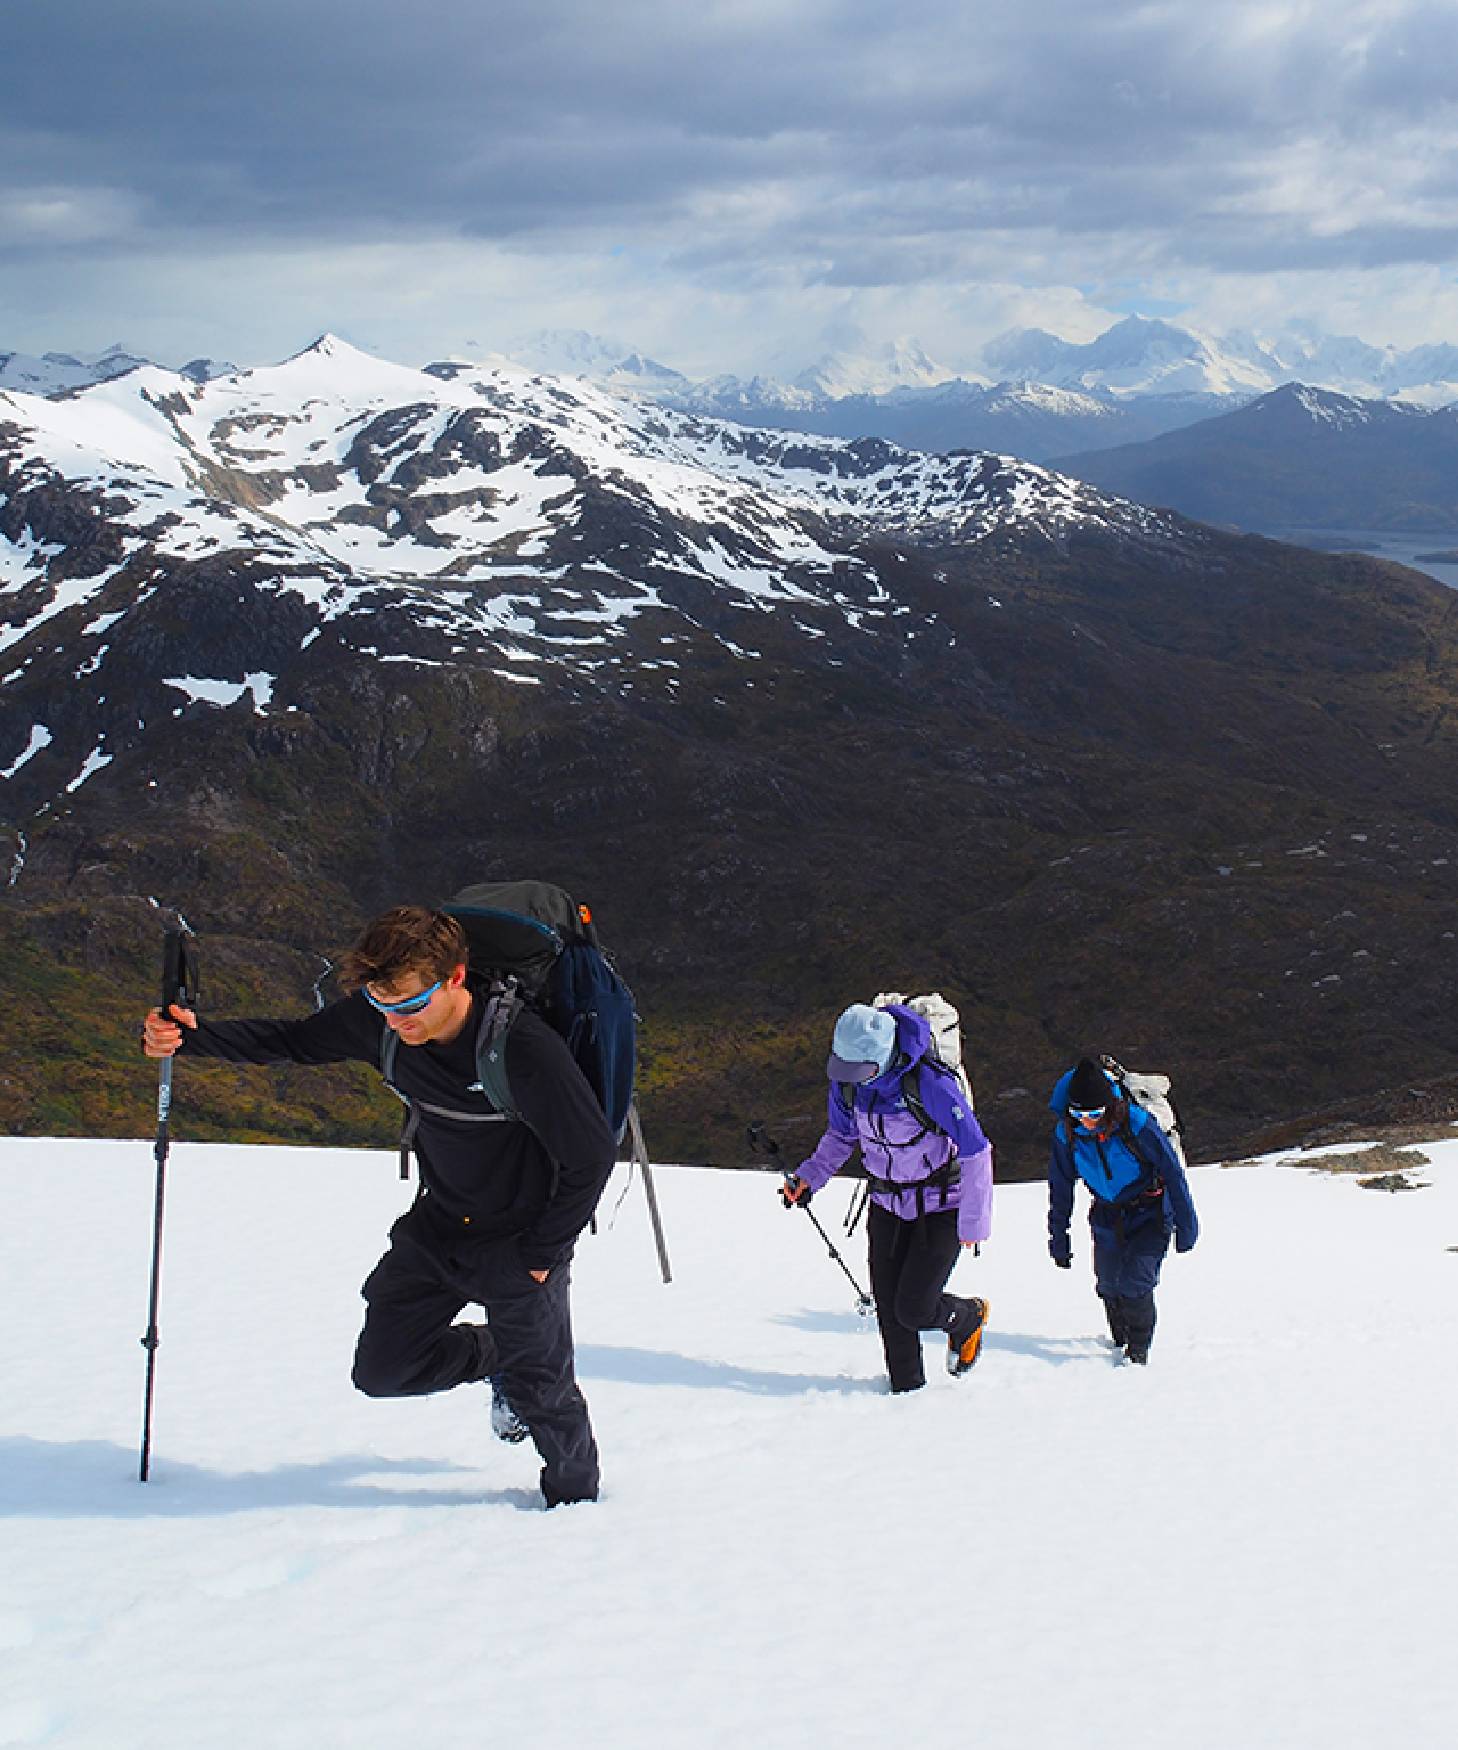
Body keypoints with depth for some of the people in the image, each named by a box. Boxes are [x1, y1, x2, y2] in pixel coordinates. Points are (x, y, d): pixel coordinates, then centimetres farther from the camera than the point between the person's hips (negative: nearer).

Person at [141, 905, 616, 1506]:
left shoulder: (524, 1048, -33)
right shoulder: (376, 1022, -17)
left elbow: (593, 1154, -22)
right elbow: (290, 1041, 0)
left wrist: (540, 1255, -15)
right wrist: (191, 1037, -16)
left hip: (522, 1236, -6)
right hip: (438, 1226, 6)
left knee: (542, 1390, 4)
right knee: (382, 1369, 8)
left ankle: (575, 1499, 34)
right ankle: (500, 1359, 35)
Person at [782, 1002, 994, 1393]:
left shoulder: (930, 1084, -30)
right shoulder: (846, 1081, -11)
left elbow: (976, 1153, -21)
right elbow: (842, 1135, 11)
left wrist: (973, 1223, -16)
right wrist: (810, 1177, -3)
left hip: (941, 1208, -5)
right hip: (888, 1206, 5)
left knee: (914, 1310, -9)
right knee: (889, 1309, 3)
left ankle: (969, 1318, 23)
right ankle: (906, 1388, 21)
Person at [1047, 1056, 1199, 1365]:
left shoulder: (1136, 1126, -27)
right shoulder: (1066, 1133, -15)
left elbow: (1173, 1172, -16)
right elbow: (1060, 1187, 0)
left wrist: (1185, 1226, -10)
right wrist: (1058, 1235, 5)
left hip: (1149, 1216, -4)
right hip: (1107, 1218, 4)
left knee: (1135, 1285, -17)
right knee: (1109, 1287, 7)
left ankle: (1138, 1351, 1)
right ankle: (1121, 1342, 35)